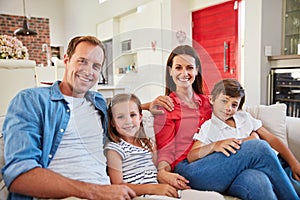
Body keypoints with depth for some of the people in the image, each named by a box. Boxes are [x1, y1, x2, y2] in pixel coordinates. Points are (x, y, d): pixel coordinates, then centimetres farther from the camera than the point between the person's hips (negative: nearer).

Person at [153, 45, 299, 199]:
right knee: (258, 148, -22)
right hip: (188, 170, -4)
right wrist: (162, 172, -20)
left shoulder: (205, 102, 23)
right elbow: (165, 150, 2)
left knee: (258, 183, -31)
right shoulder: (165, 107, 8)